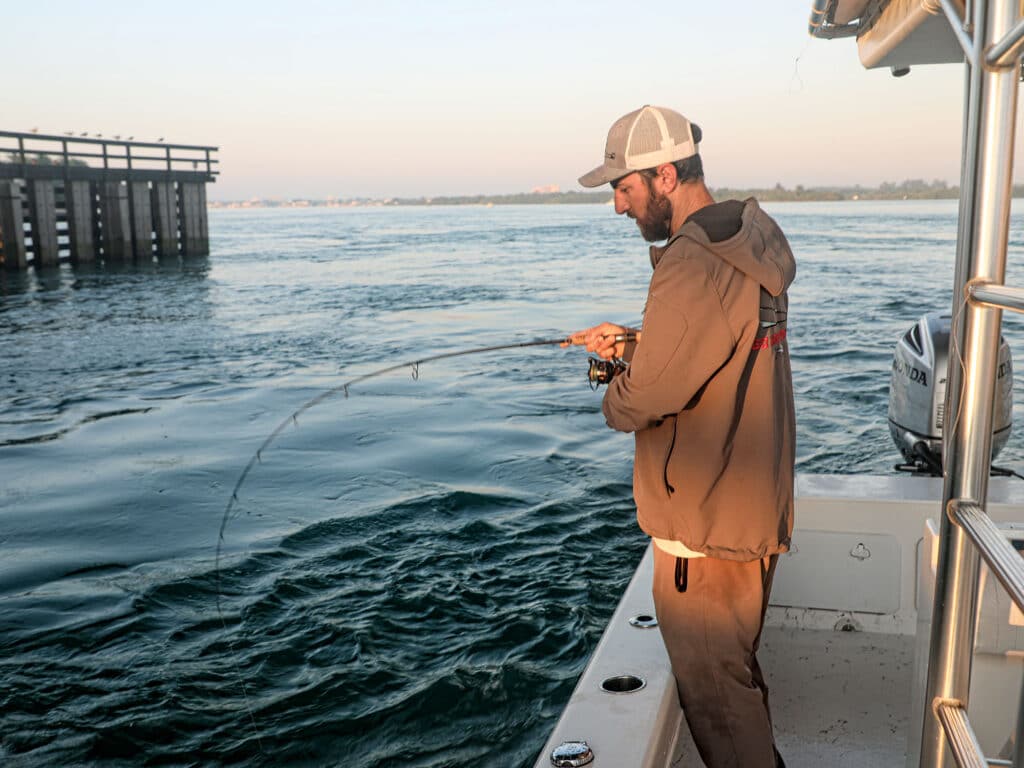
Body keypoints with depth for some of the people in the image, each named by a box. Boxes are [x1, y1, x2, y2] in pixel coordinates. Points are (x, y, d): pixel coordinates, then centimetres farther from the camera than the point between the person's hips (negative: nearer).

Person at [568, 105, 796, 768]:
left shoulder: (693, 268, -25)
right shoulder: (747, 247, 7)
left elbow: (641, 402, -22)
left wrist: (615, 395, 0)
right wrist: (634, 346, 10)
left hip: (706, 531, -10)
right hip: (754, 510, 10)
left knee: (716, 695, 8)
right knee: (737, 675, 26)